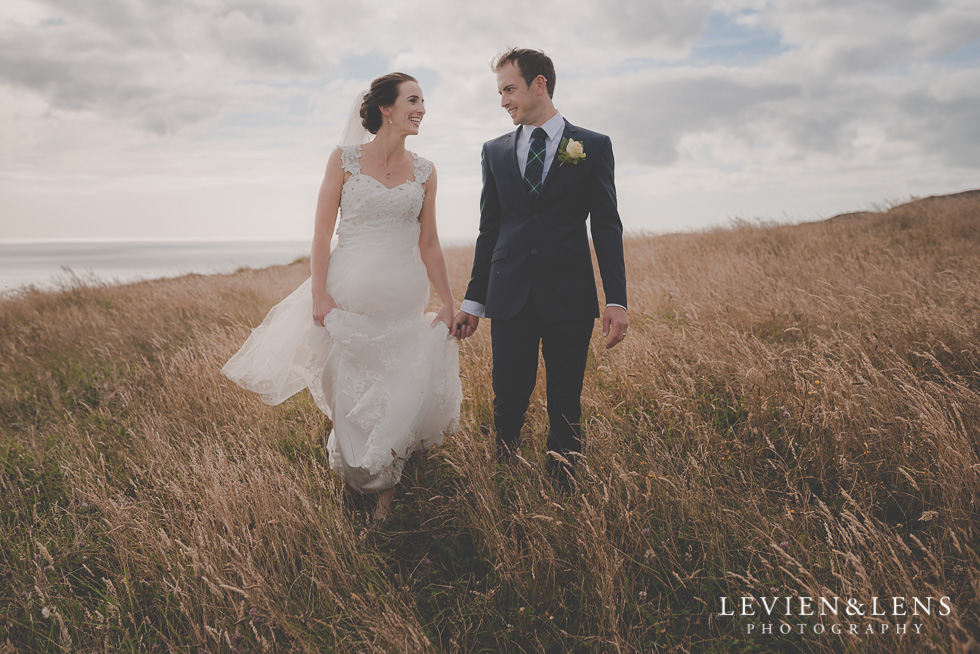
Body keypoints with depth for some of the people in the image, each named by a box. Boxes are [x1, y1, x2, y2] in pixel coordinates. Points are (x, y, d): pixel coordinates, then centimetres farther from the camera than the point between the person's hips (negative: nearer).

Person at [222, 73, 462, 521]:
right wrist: (319, 295, -11)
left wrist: (448, 304, 9)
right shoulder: (344, 160, -1)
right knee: (351, 392, 6)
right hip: (350, 294, -2)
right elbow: (322, 233, -3)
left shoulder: (424, 172, 7)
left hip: (404, 299, 3)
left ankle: (386, 487, 24)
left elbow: (429, 244, 10)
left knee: (405, 389, 2)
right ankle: (363, 477, 30)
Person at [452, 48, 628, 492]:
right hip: (510, 300, 2)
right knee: (507, 408, 3)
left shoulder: (593, 146, 4)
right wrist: (474, 301, 10)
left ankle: (563, 494, 19)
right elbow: (489, 230, 13)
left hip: (570, 299, -2)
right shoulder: (495, 151, 12)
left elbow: (607, 228, 2)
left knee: (566, 412, 6)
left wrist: (617, 300, -6)